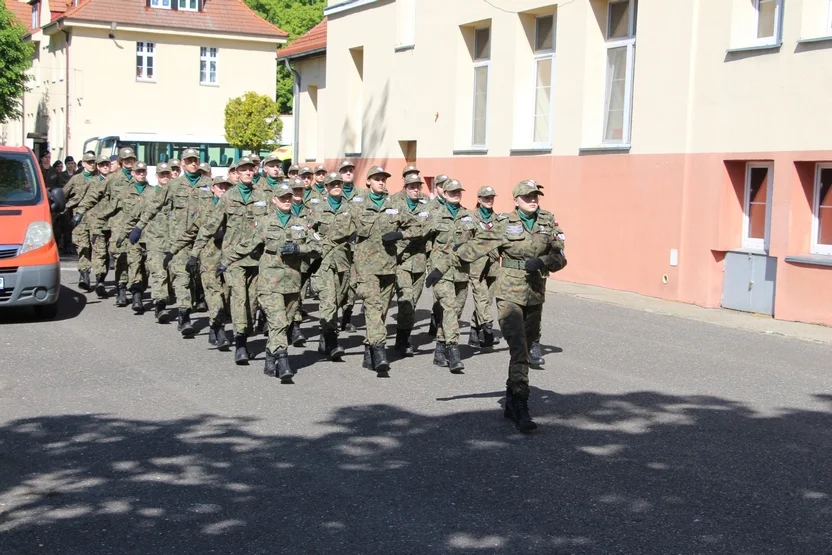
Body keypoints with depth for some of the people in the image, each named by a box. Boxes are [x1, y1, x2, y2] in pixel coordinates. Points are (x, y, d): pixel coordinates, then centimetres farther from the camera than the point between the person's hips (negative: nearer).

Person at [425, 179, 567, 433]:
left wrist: (541, 261, -16)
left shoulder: (549, 223, 6)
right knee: (519, 351, -14)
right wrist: (442, 267, -10)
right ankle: (521, 411, -15)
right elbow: (474, 247, -6)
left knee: (523, 352, 12)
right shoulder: (504, 225, -4)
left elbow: (560, 258, 6)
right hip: (510, 294, -4)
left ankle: (510, 404, 25)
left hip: (535, 296, 4)